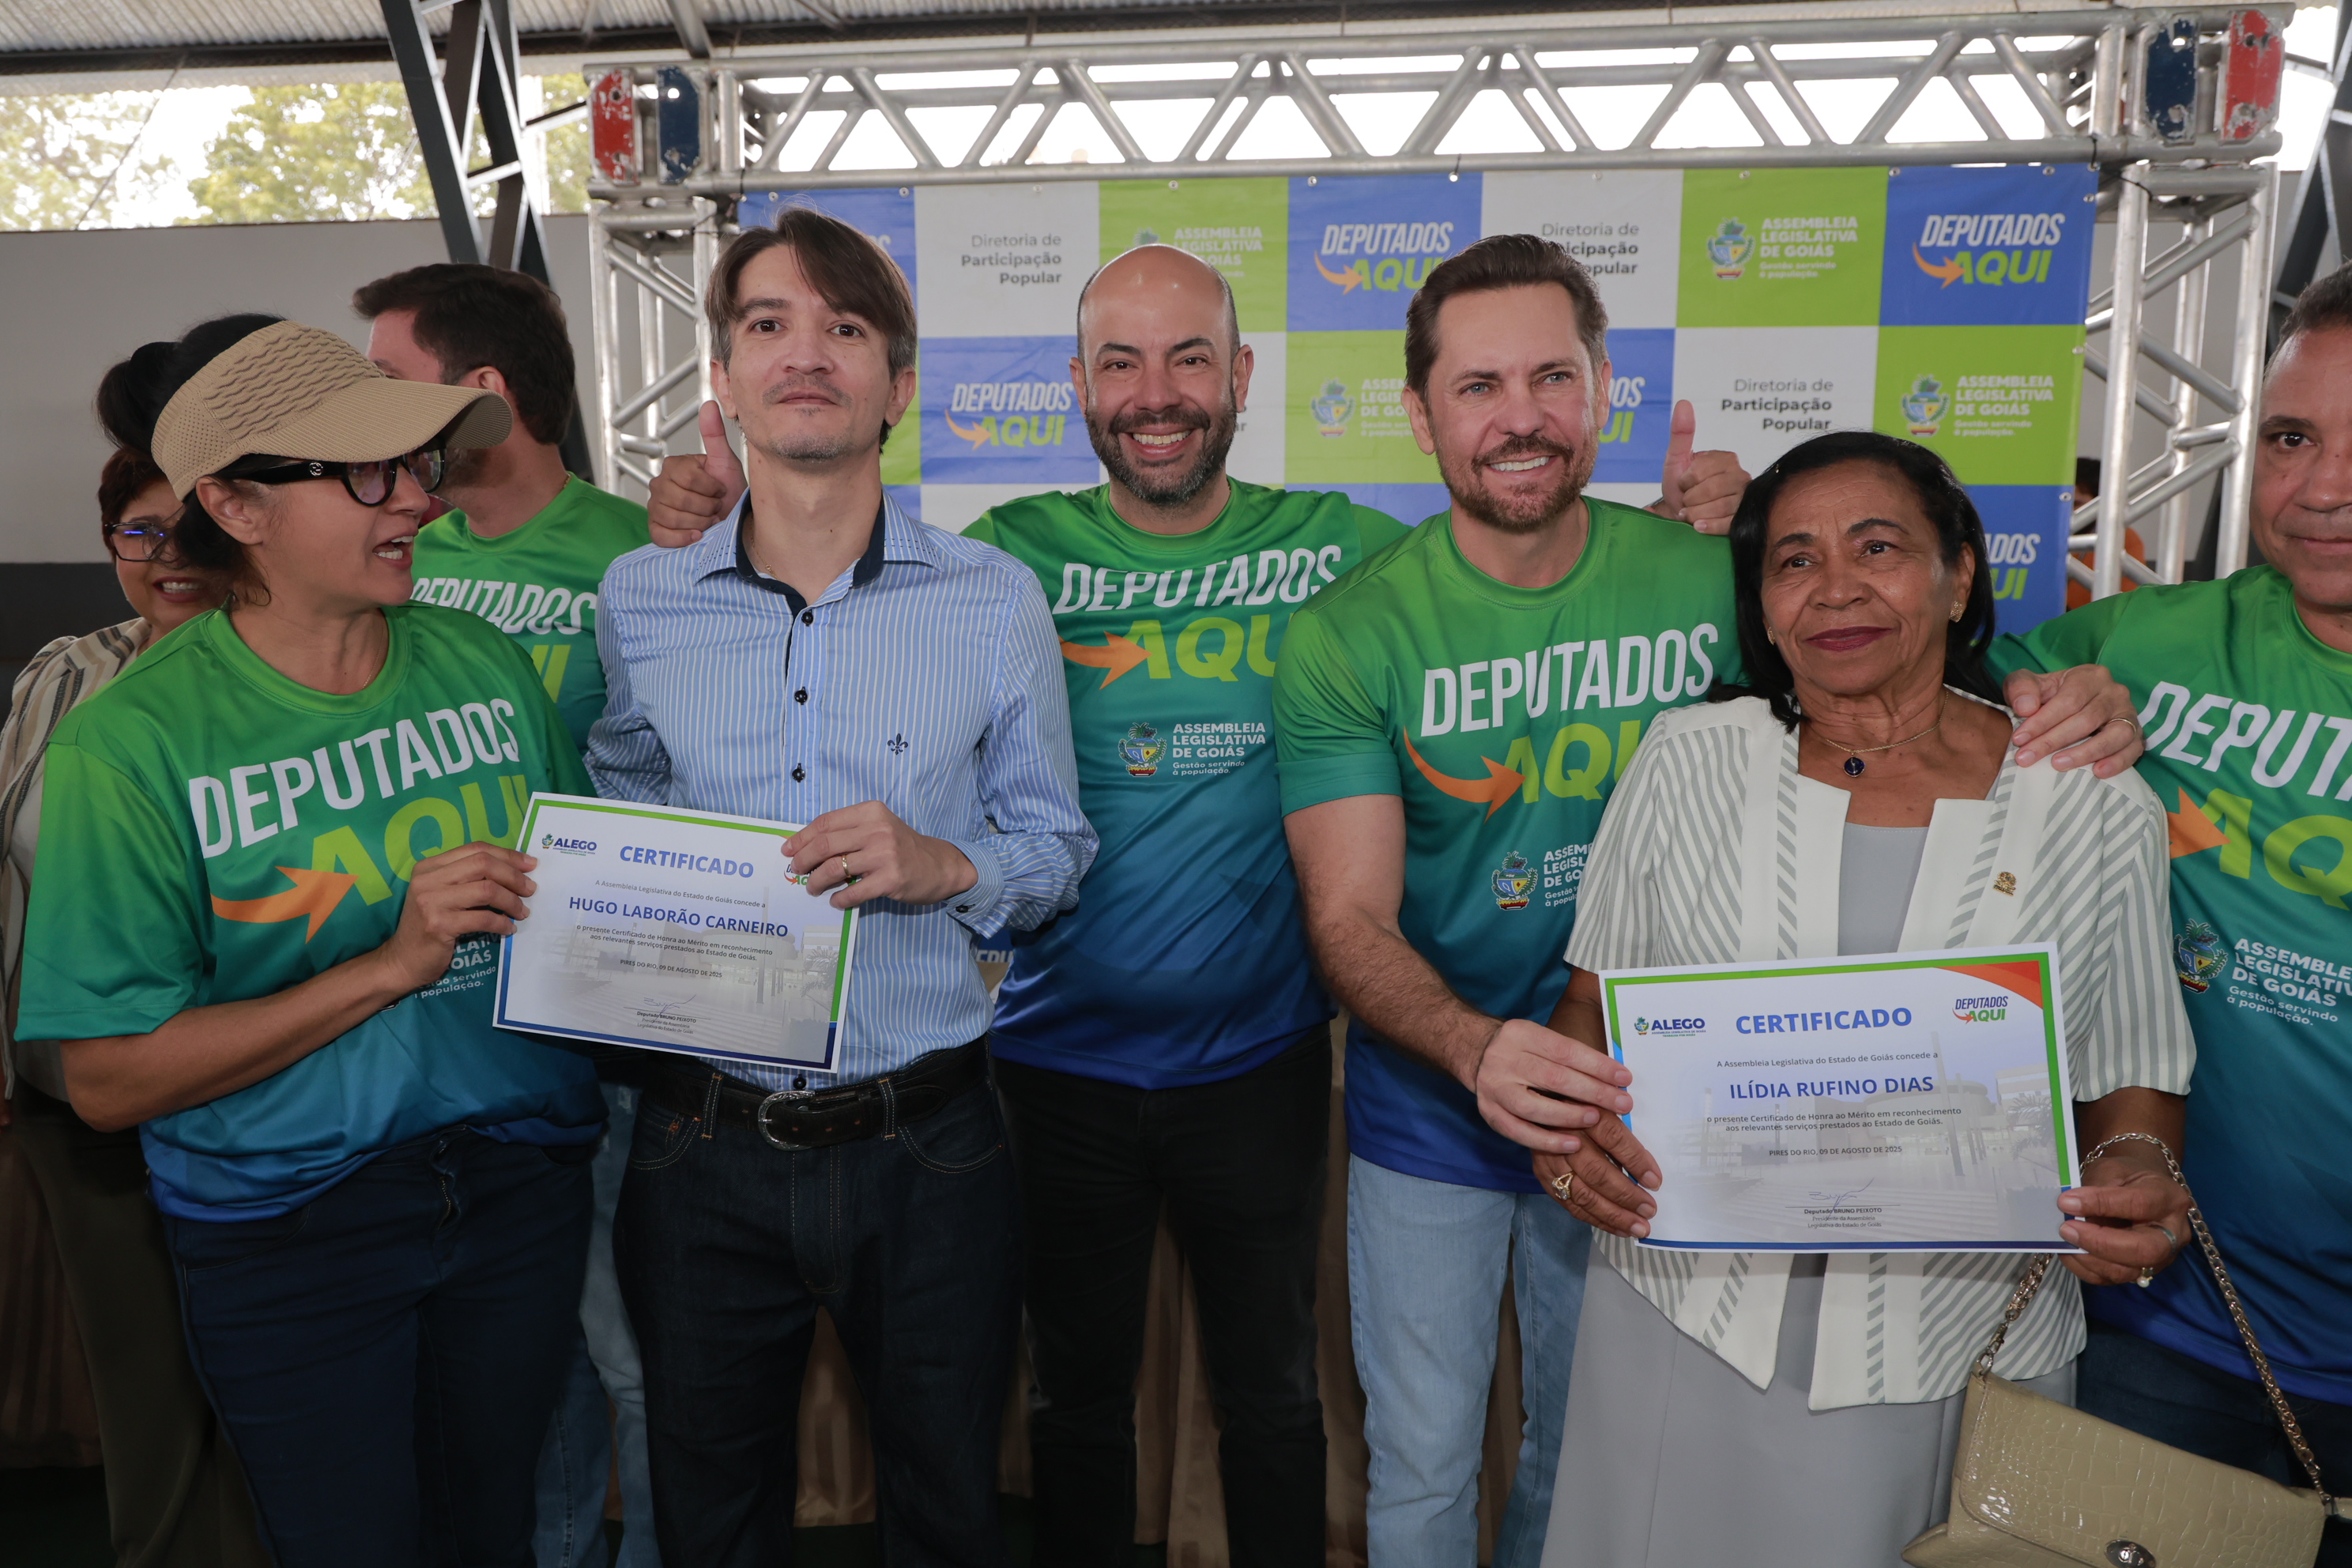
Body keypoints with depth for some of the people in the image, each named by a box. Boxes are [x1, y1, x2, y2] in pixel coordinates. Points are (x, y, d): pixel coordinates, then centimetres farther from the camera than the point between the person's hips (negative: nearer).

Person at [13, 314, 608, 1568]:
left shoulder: (486, 664, -2)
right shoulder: (137, 737, -14)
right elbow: (108, 1080, -16)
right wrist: (391, 964, -23)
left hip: (519, 1180, 4)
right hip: (287, 1229, -3)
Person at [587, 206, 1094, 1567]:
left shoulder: (996, 602, -3)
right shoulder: (637, 601, 2)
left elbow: (1056, 848, 2)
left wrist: (948, 867, -18)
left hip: (930, 1147, -1)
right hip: (706, 1144, 2)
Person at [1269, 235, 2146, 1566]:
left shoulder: (1709, 581, -10)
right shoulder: (1353, 634, -15)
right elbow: (1352, 919, -20)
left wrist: (2056, 713, -19)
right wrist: (1475, 1049, -39)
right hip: (1431, 1116, -2)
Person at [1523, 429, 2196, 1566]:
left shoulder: (2098, 807, -3)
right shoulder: (1689, 758, -2)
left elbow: (2132, 1078, 5)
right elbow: (1594, 1002, 4)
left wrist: (2136, 1176, -16)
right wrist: (1569, 1124, -15)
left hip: (1966, 1358, 0)